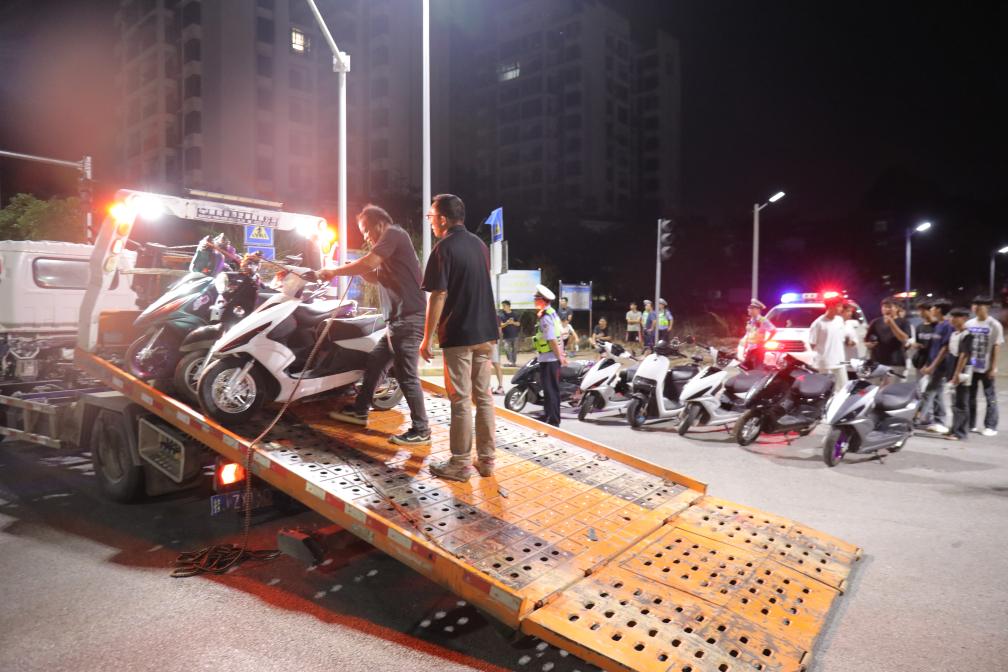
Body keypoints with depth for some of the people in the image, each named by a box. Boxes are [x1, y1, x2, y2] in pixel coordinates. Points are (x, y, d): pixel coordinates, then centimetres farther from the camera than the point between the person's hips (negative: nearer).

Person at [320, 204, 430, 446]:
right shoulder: (389, 245, 26)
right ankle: (359, 411, 32)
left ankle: (421, 431, -2)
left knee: (406, 375, -9)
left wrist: (335, 271, -6)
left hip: (408, 319, -11)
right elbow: (375, 277, 26)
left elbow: (369, 263, -16)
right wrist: (357, 269, 7)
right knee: (374, 362, 18)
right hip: (398, 320, 11)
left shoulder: (393, 233, -5)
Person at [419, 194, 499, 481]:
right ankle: (486, 459, 19)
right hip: (486, 332, 7)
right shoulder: (480, 244, 12)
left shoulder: (444, 248, -11)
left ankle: (461, 464, 9)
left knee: (461, 400, 0)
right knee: (484, 396, 11)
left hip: (458, 335, -7)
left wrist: (427, 338, -9)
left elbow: (438, 297, -15)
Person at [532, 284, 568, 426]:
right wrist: (561, 353, 19)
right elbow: (559, 336, 16)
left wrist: (560, 356, -18)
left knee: (549, 389, -5)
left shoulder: (545, 317, -18)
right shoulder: (553, 313, 13)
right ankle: (550, 416, 27)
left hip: (548, 358, -10)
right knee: (553, 388, 16)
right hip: (554, 357, 10)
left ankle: (552, 420, -2)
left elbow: (552, 339, -21)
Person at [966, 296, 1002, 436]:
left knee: (990, 397, 3)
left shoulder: (994, 325, -6)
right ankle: (971, 424, 19)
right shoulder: (969, 324, 7)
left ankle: (991, 426, 10)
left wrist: (994, 368, -11)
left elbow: (996, 348, -7)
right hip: (970, 366, 5)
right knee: (970, 396, 9)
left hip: (986, 368, -5)